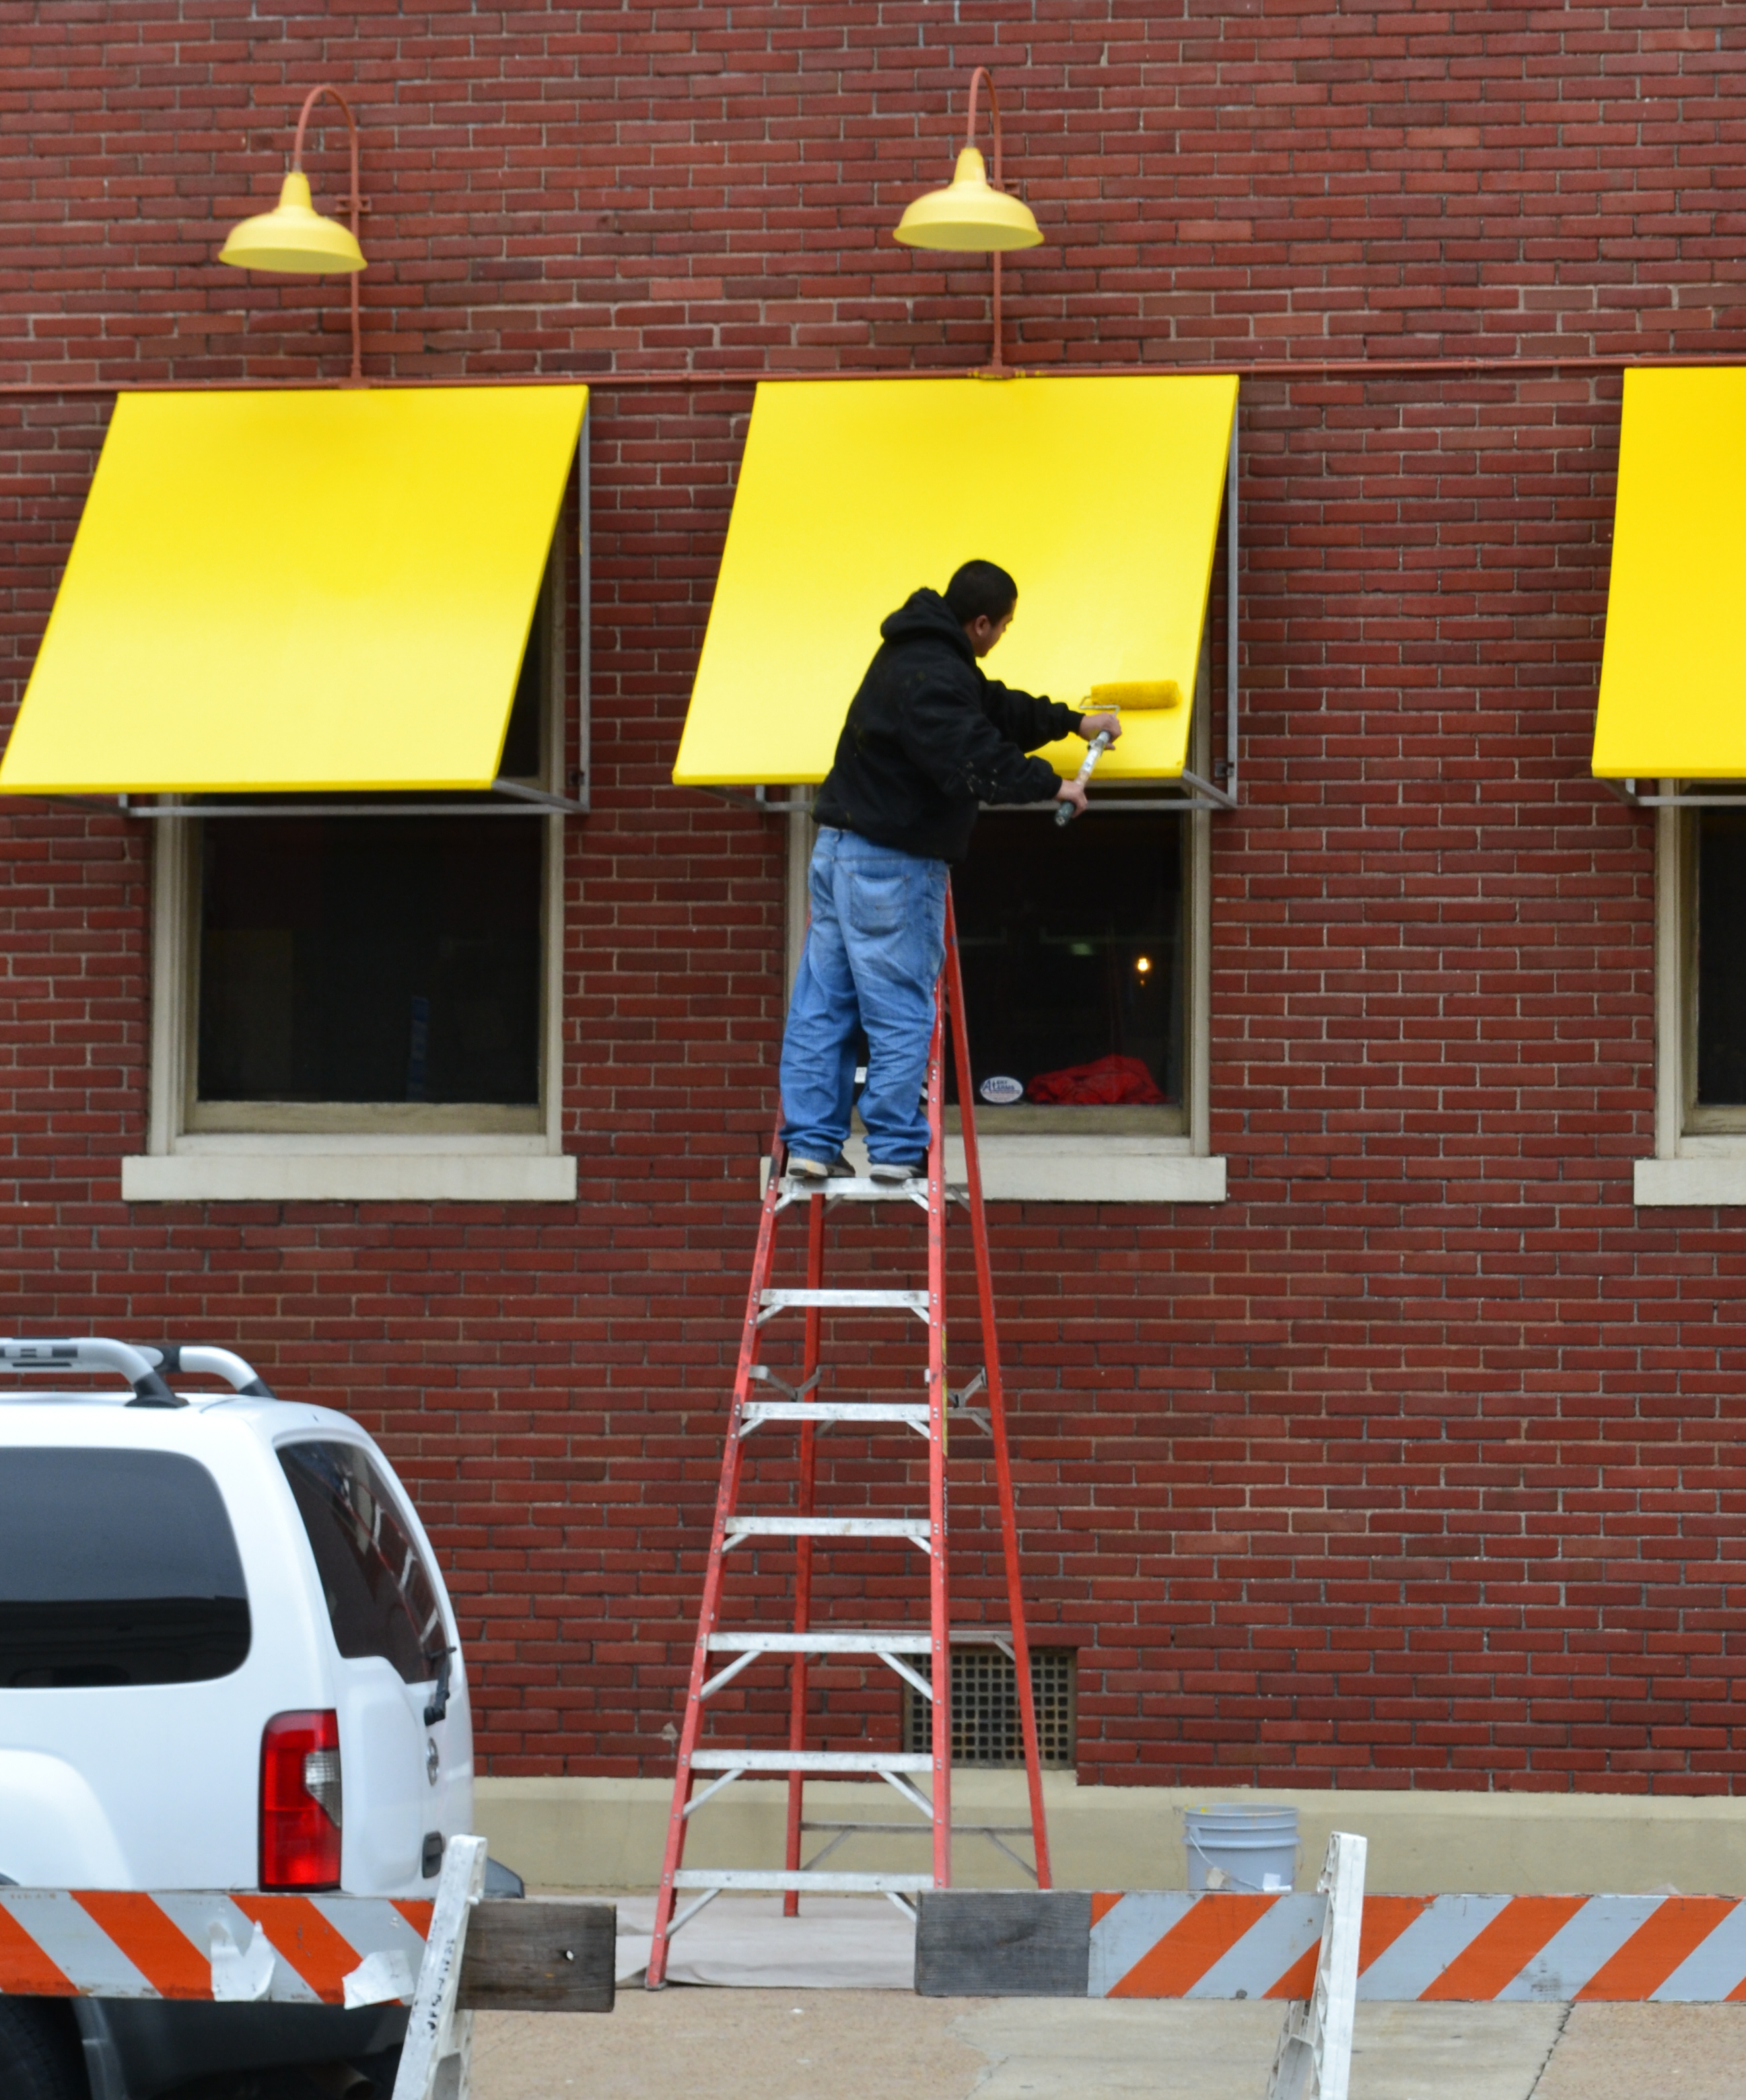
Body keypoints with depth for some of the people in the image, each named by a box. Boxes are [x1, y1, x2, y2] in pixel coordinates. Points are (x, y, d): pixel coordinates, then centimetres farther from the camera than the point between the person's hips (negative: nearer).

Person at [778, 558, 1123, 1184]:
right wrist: (1049, 784, -18)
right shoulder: (931, 676, -19)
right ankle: (896, 1149, -1)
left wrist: (1071, 722, 28)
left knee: (825, 1004, 8)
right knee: (901, 1013, -3)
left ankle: (812, 1144, 10)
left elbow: (994, 710, 27)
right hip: (891, 866, -10)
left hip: (841, 850, 10)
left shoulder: (929, 657, 15)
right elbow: (975, 760, -28)